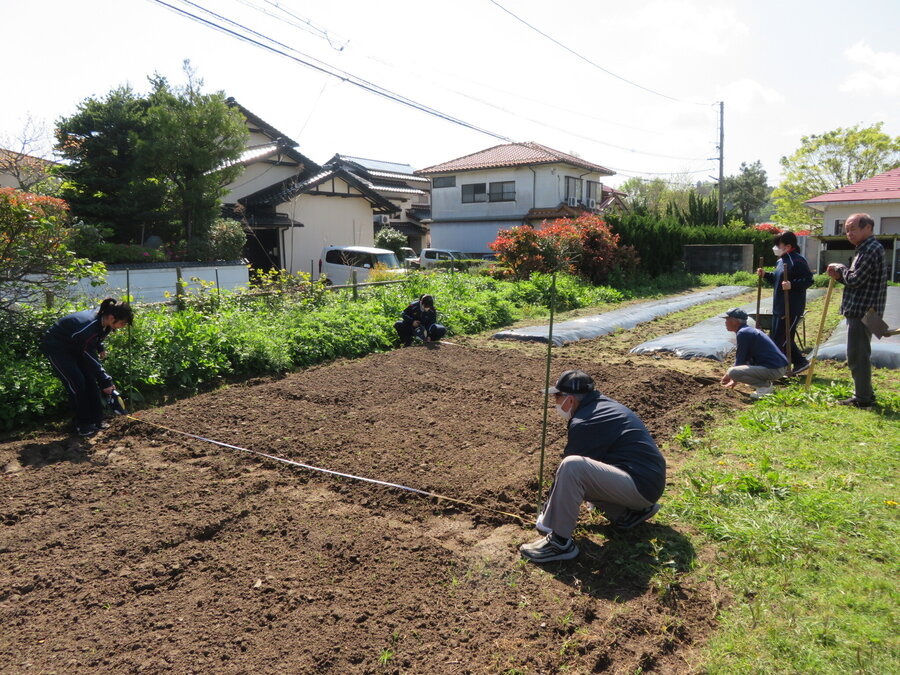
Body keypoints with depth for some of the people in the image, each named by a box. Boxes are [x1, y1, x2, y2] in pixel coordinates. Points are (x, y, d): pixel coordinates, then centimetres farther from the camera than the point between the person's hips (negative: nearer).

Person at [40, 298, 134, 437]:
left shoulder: (102, 320, -14)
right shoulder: (88, 328, -38)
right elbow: (92, 361, -30)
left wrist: (100, 347, 1)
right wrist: (105, 382, -25)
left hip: (73, 346, 9)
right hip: (55, 347, -9)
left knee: (90, 380, 2)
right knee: (77, 384, -14)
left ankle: (96, 420, 9)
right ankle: (83, 425, -2)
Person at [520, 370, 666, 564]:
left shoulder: (584, 424, -16)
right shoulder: (603, 404, 14)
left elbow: (570, 466, -9)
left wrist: (547, 512, 4)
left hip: (641, 486, -10)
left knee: (572, 467, -28)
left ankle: (560, 543, -18)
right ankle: (632, 511, 14)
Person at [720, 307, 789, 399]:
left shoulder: (743, 333, -12)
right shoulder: (750, 330, 19)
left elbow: (740, 361, -9)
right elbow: (743, 359, 26)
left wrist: (729, 375, 8)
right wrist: (734, 380, 30)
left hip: (774, 370, -10)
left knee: (732, 372, -23)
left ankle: (765, 386, -8)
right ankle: (766, 382, 16)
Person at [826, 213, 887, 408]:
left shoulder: (871, 249, -16)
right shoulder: (866, 249, 18)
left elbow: (855, 280, -21)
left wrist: (840, 268, -4)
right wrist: (839, 276, 2)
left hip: (862, 311, -11)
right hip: (861, 310, 11)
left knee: (857, 356, -6)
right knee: (859, 355, 17)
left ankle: (863, 399, 0)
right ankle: (864, 394, 26)